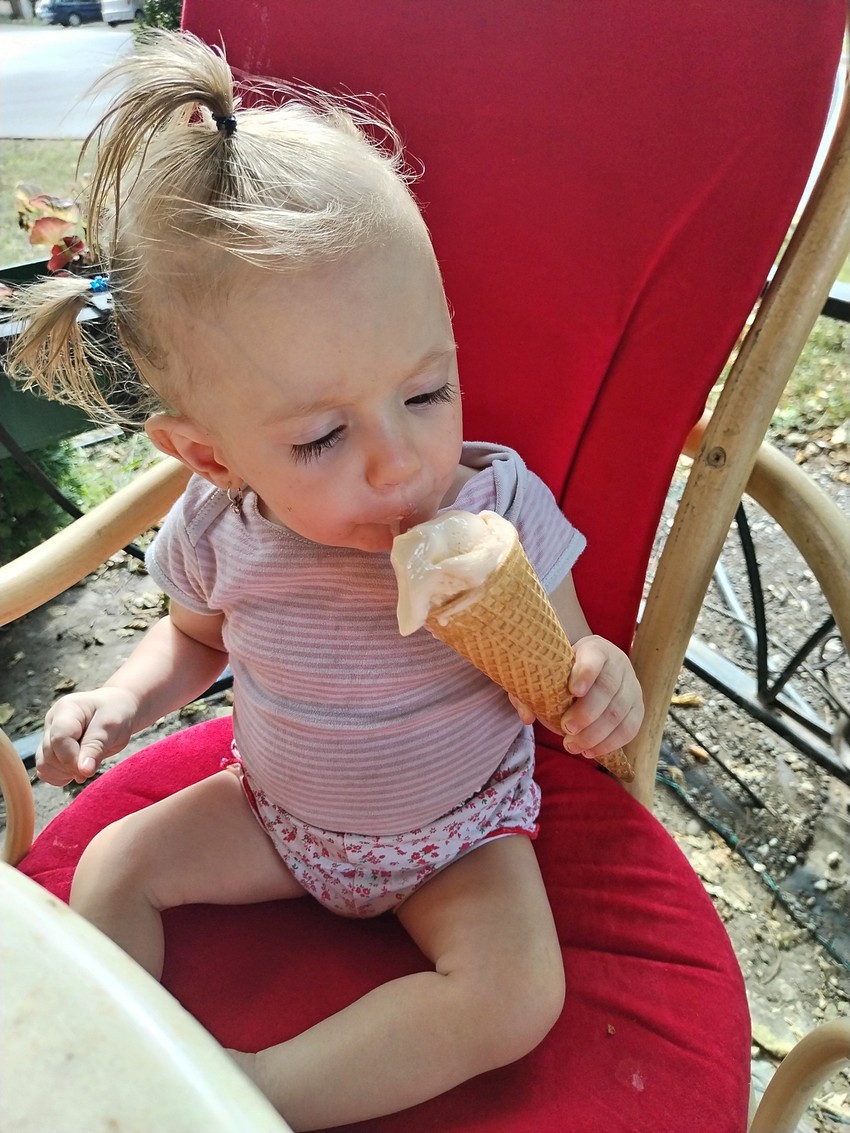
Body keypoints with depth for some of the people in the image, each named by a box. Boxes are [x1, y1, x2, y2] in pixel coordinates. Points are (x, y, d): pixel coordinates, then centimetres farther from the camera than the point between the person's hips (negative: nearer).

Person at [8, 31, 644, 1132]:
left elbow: (564, 668, -13)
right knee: (113, 867, -1)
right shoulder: (217, 531, -18)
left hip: (459, 829, -2)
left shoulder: (499, 509, -26)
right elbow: (195, 635, 6)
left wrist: (598, 683, -36)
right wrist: (121, 699, -12)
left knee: (519, 999, -21)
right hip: (276, 808, 3)